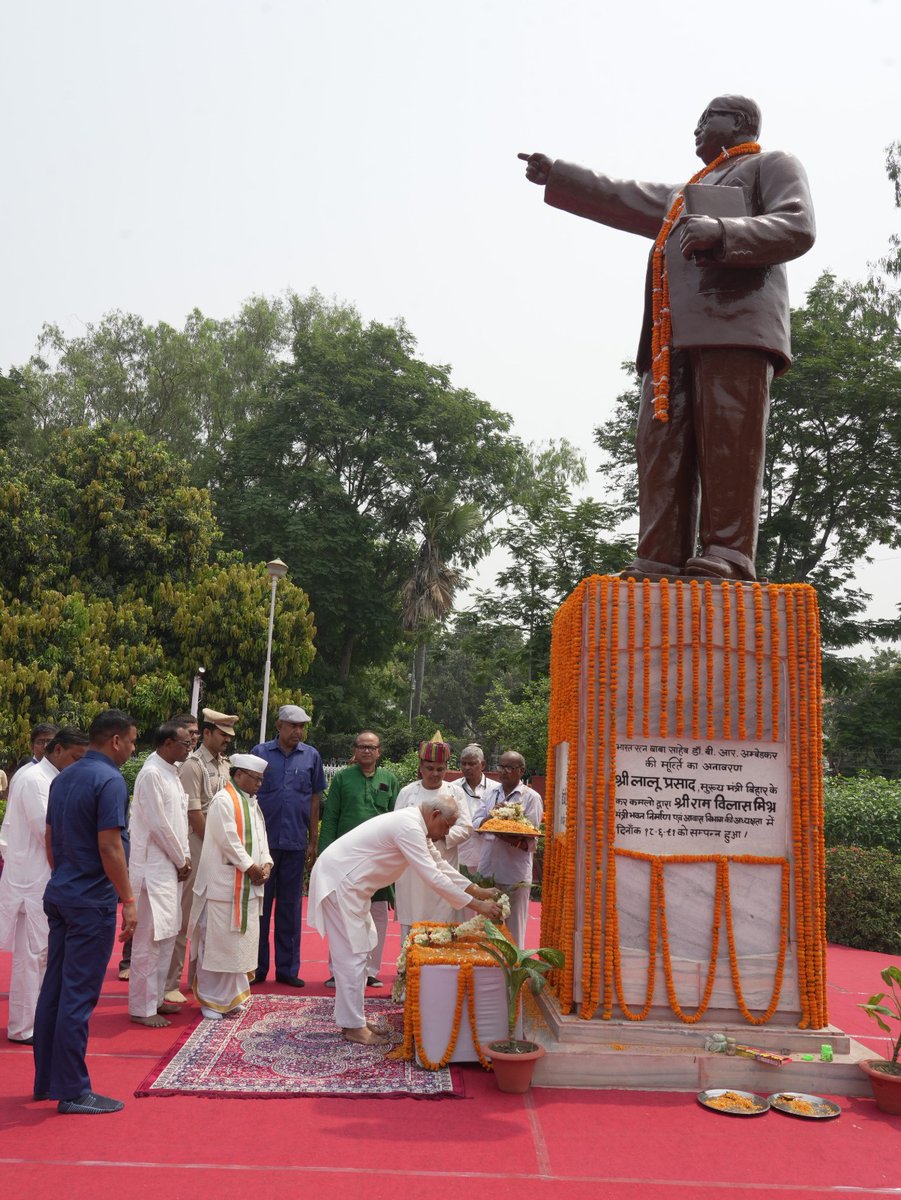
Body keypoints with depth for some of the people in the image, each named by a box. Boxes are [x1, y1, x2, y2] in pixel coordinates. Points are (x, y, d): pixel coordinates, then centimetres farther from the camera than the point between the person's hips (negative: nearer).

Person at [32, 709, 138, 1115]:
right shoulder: (109, 781, -17)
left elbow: (50, 838, 15)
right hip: (92, 900, -9)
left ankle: (46, 1080, 25)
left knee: (54, 989, 15)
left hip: (60, 894, 9)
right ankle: (73, 1091, 7)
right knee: (78, 996, -2)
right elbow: (109, 847, -20)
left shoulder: (63, 778, 10)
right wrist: (128, 901, -15)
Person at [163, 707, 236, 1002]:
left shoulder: (224, 764, 11)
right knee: (183, 915, -1)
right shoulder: (193, 765, -12)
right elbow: (193, 813, -14)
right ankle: (170, 984, 8)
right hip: (196, 845, -7)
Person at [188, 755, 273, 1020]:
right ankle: (210, 999, 9)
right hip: (224, 885, -9)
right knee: (218, 942, -2)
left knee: (241, 941, 12)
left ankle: (230, 995, 23)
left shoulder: (252, 803, 15)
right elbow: (229, 841, -18)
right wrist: (251, 867, -12)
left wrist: (266, 864, 1)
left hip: (249, 887, 9)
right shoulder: (223, 801, -13)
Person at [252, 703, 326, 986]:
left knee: (290, 907, 9)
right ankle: (257, 967, 19)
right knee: (260, 905, 8)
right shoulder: (260, 753, 0)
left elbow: (315, 799, 7)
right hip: (264, 841, -1)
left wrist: (313, 841, 5)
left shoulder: (311, 756, 4)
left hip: (295, 843, 1)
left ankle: (287, 968, 19)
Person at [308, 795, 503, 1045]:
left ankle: (352, 1019, 23)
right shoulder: (409, 828, -24)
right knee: (351, 955, -5)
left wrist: (478, 890, 8)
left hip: (348, 883, 11)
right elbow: (433, 877, -26)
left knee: (357, 952, 15)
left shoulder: (414, 826, 8)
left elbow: (440, 865, 15)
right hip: (338, 881, -11)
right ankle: (353, 1027, 4)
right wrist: (476, 905, -21)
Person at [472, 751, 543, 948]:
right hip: (487, 871, 4)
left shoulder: (531, 797, -2)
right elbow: (476, 826, 6)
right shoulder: (491, 793, 13)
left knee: (513, 930, 3)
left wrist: (510, 839, -24)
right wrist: (492, 815, -12)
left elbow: (531, 841, -7)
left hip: (515, 875, -4)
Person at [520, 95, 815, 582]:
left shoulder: (772, 166, 18)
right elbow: (621, 198, 43)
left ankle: (728, 557, -22)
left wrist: (721, 232, -14)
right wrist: (556, 175, 44)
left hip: (735, 326, -6)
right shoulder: (683, 194, 40)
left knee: (727, 442, -18)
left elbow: (798, 227, 0)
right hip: (672, 339, 7)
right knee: (662, 446, -8)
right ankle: (660, 563, -14)